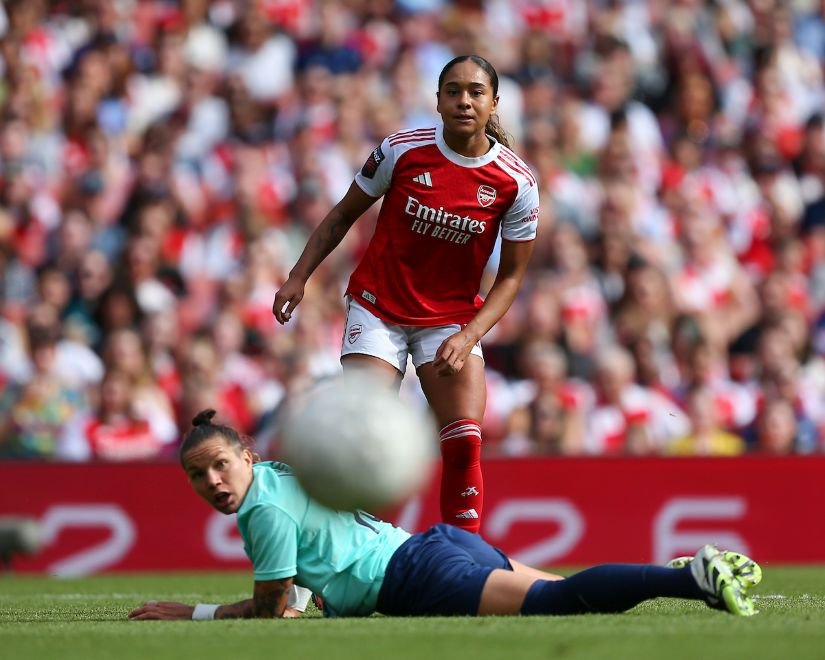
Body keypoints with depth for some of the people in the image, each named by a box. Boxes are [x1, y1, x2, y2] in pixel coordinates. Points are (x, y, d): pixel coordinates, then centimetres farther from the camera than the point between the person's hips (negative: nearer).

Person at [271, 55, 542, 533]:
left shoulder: (516, 183, -11)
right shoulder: (402, 151, -12)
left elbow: (511, 275, -3)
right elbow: (345, 214, 4)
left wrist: (468, 337, -15)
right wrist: (299, 277, -2)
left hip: (453, 319, 1)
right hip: (378, 309, -1)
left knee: (464, 443, -14)